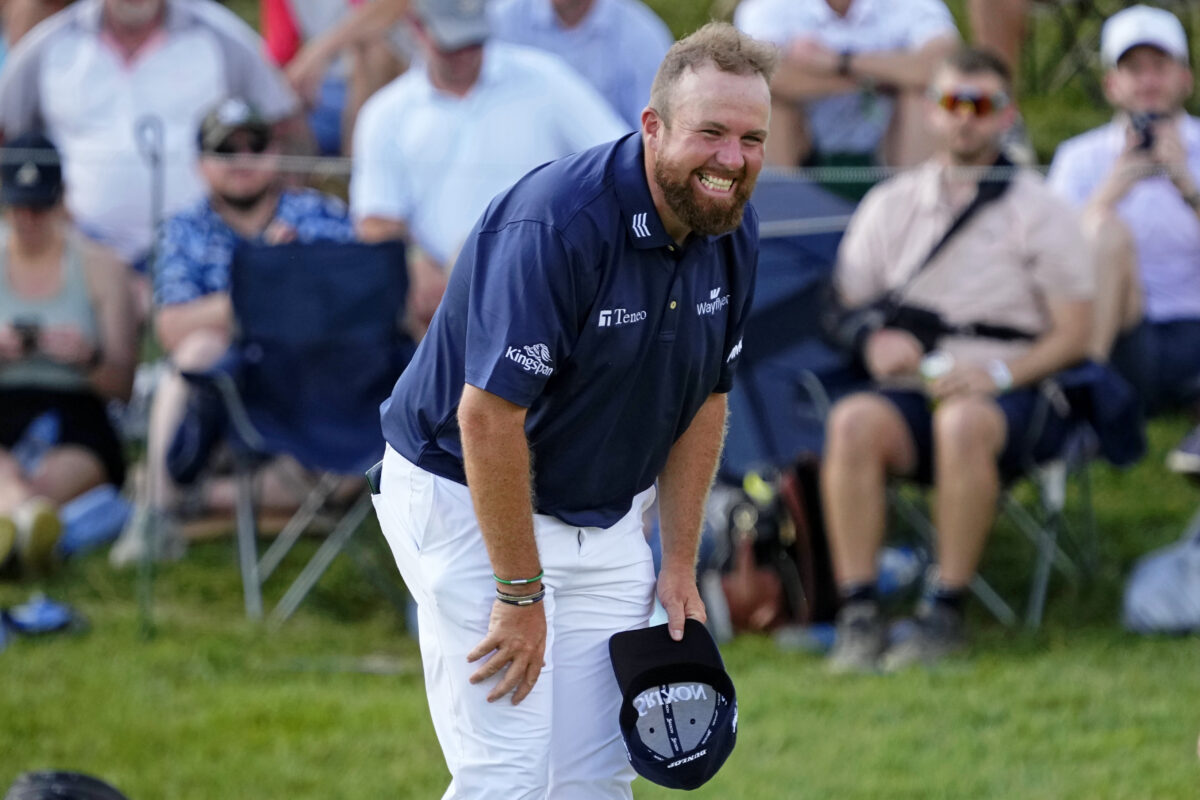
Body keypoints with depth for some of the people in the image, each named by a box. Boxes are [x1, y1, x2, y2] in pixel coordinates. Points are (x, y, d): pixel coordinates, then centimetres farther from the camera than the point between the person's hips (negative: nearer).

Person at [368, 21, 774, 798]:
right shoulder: (555, 225, -29)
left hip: (607, 516, 7)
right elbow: (488, 416, -28)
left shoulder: (733, 232, -4)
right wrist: (520, 594, -23)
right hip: (466, 496, -7)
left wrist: (680, 565, 9)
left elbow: (705, 399, 10)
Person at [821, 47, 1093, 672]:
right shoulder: (890, 205, 18)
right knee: (853, 422, -33)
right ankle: (857, 614, -35)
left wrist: (999, 373, -14)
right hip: (910, 391, 3)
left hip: (1012, 394, -3)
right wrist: (873, 340, -8)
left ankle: (946, 613, -34)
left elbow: (1073, 334, 2)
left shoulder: (1038, 211, 9)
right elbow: (845, 304, 16)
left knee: (965, 422, -39)